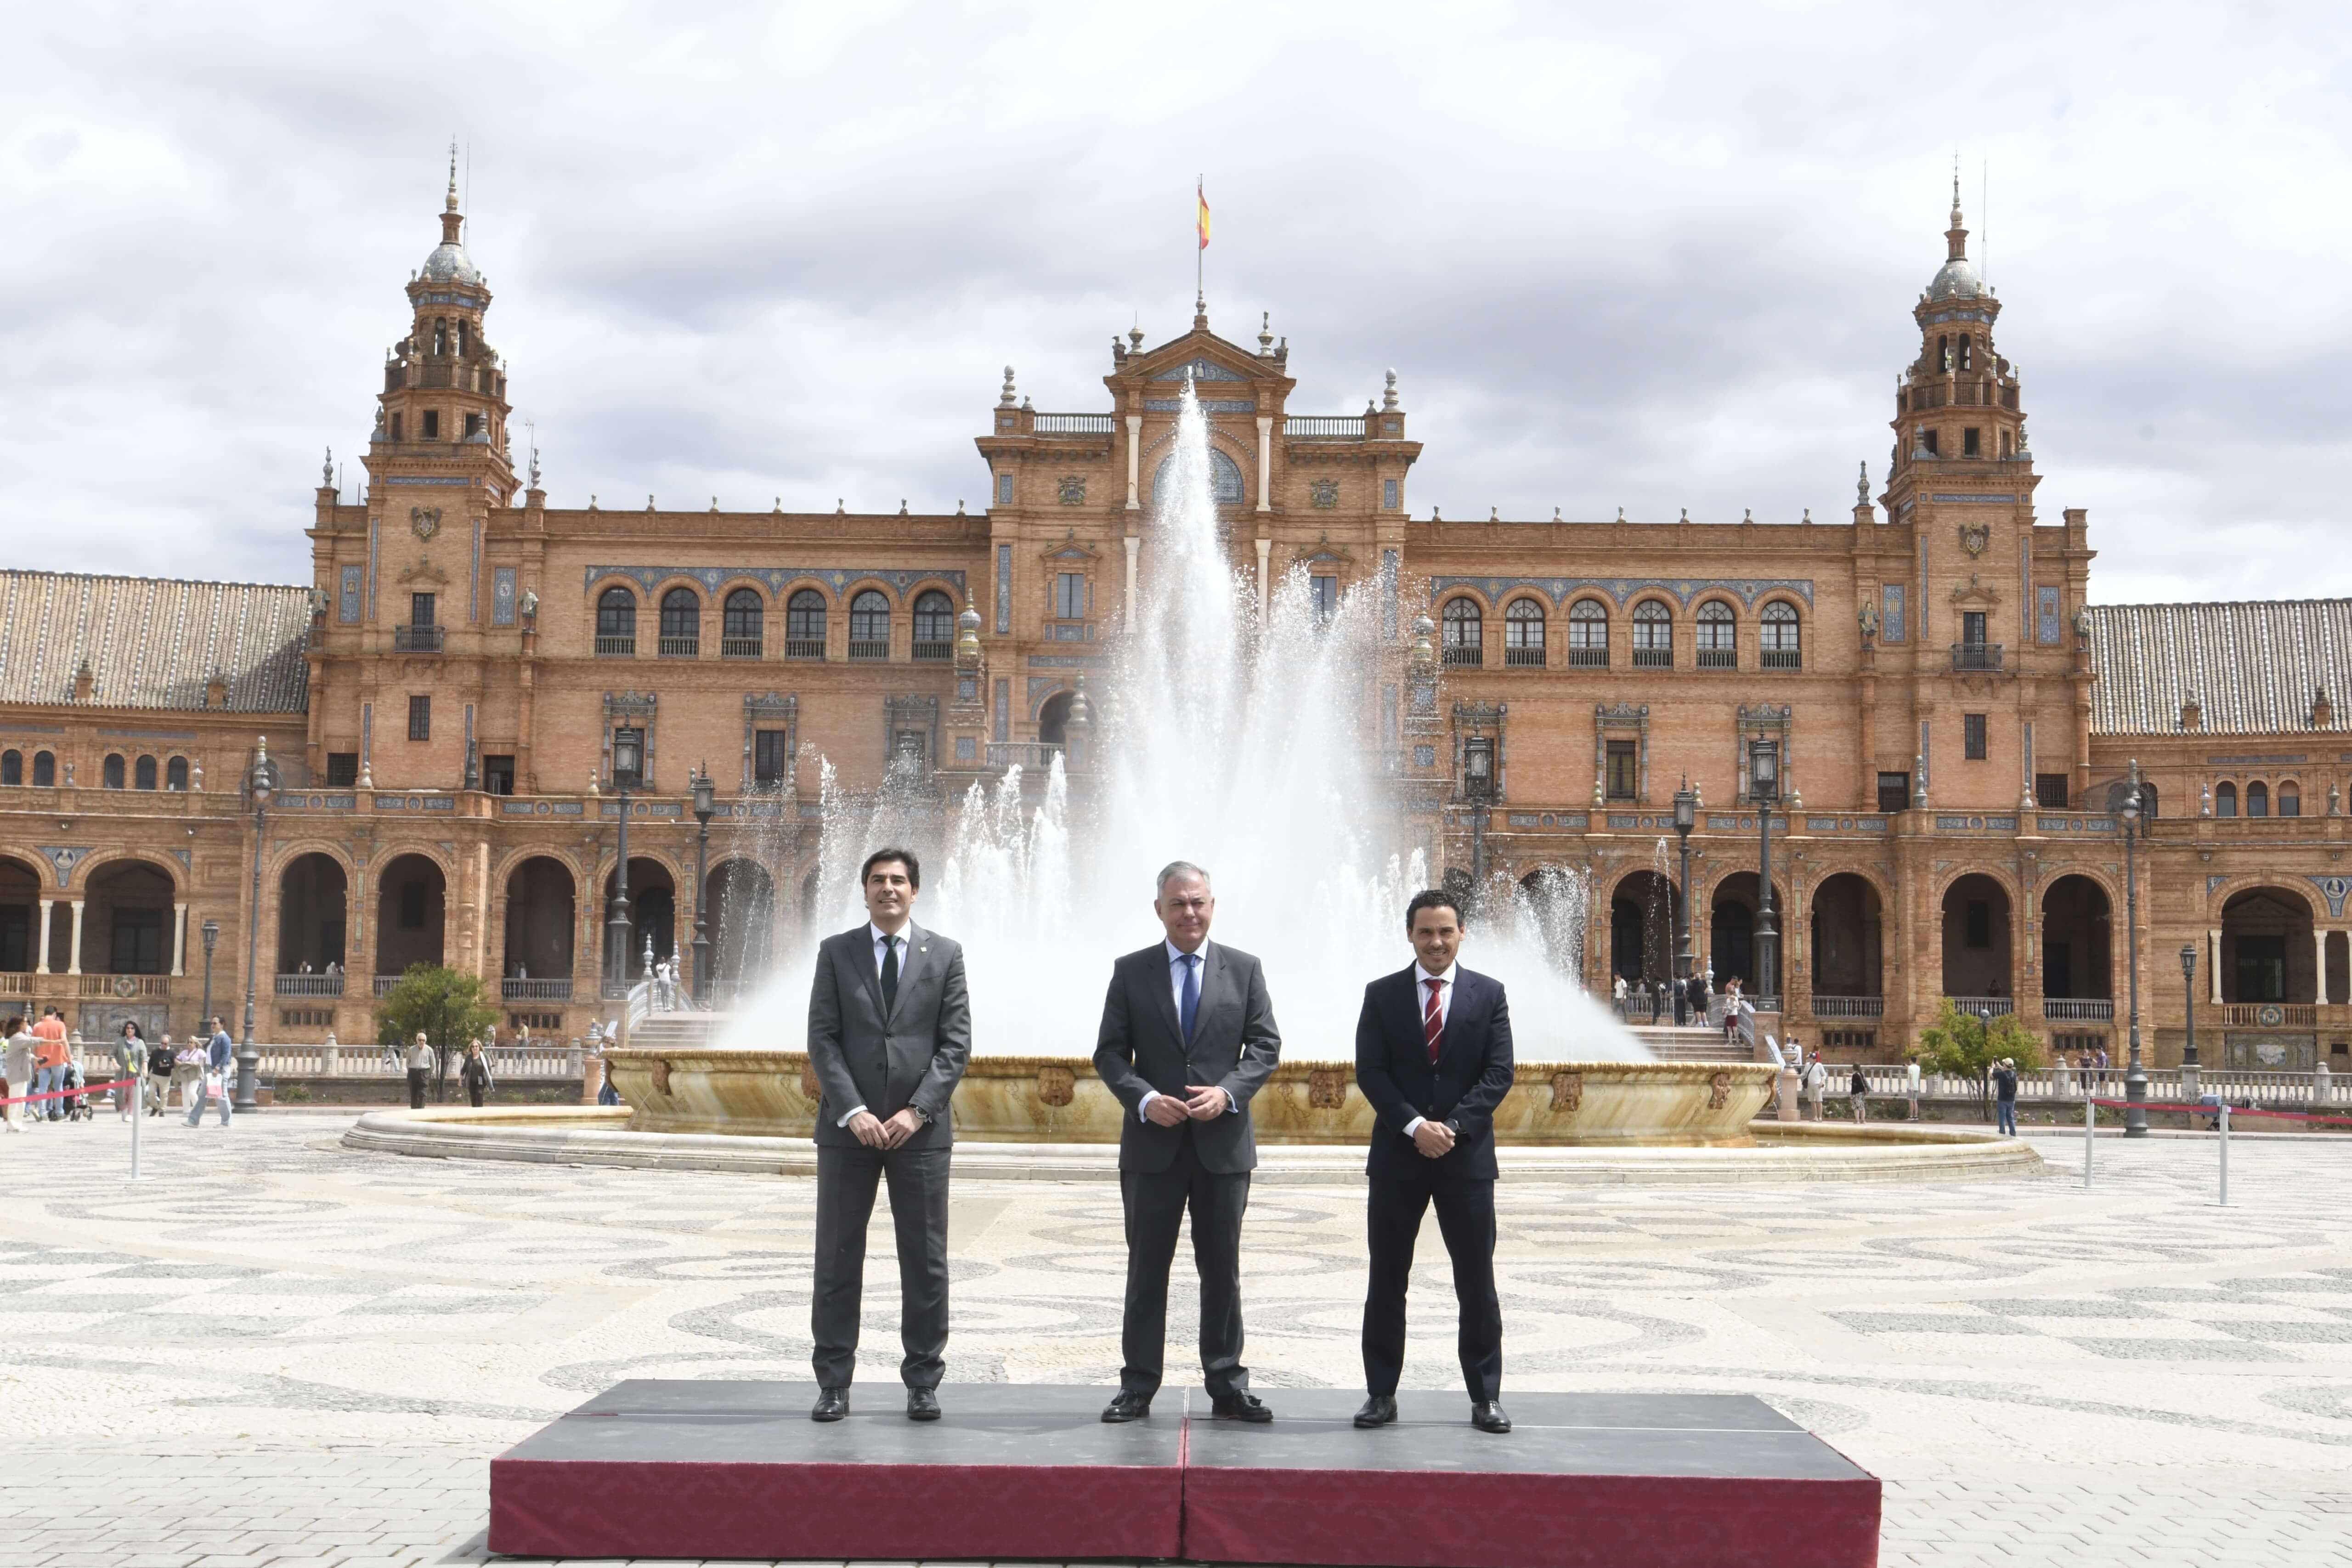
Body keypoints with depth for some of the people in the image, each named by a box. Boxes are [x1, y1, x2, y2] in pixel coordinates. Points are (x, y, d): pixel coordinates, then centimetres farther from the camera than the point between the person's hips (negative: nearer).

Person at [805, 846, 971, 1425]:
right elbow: (822, 1039, 0)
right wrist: (852, 1111, -12)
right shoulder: (836, 953, 6)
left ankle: (923, 1382, 11)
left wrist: (917, 1111, -11)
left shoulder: (945, 954, 6)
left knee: (925, 1260, 3)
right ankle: (833, 1382, 11)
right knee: (837, 1259, 3)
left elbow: (956, 1043, 0)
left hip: (919, 1128, 0)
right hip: (848, 1127, 0)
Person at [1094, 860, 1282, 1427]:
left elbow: (1265, 1045, 2)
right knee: (1147, 1267, 5)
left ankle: (1227, 1385, 14)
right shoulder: (1131, 972, 3)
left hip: (1224, 1142, 1)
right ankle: (1137, 1386, 12)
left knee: (1222, 1268, 7)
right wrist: (1144, 1099, -15)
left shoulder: (1244, 969, 5)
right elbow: (1110, 1053, 2)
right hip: (1152, 1144, 0)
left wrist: (1228, 1092, -14)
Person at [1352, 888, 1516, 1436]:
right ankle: (1381, 1393, 13)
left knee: (1477, 1282, 3)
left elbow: (1498, 1073, -2)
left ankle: (1485, 1396, 12)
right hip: (1397, 1155, 0)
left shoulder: (1488, 994, 4)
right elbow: (1369, 1071, -3)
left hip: (1467, 1155, 0)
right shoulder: (1382, 995, 4)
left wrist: (1453, 1127, -14)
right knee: (1386, 1282, 5)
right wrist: (1414, 1125, -15)